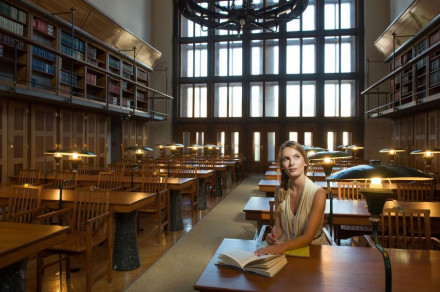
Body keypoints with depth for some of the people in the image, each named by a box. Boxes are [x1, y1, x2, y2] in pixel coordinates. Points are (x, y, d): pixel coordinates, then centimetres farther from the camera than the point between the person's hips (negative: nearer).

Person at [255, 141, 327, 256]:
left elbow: (308, 237, -19)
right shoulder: (280, 191, -3)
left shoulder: (318, 193, -16)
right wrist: (272, 236, -19)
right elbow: (278, 226, 5)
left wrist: (282, 246, -36)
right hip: (286, 247, 3)